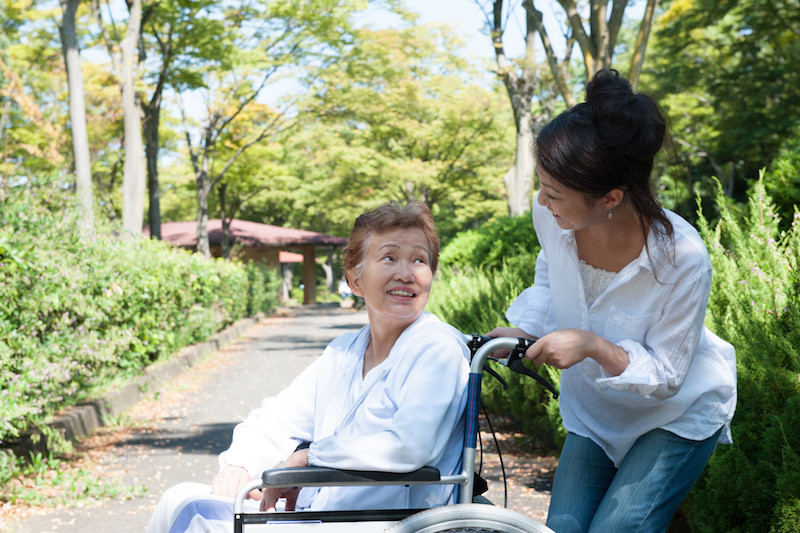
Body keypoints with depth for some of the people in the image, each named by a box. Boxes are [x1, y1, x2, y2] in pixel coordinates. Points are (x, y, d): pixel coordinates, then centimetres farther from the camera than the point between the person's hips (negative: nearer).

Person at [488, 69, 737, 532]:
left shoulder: (682, 258, -34)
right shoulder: (551, 216, -22)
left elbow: (666, 377, -24)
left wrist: (596, 346, -40)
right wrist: (522, 330, -12)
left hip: (676, 416, -4)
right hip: (595, 411, 5)